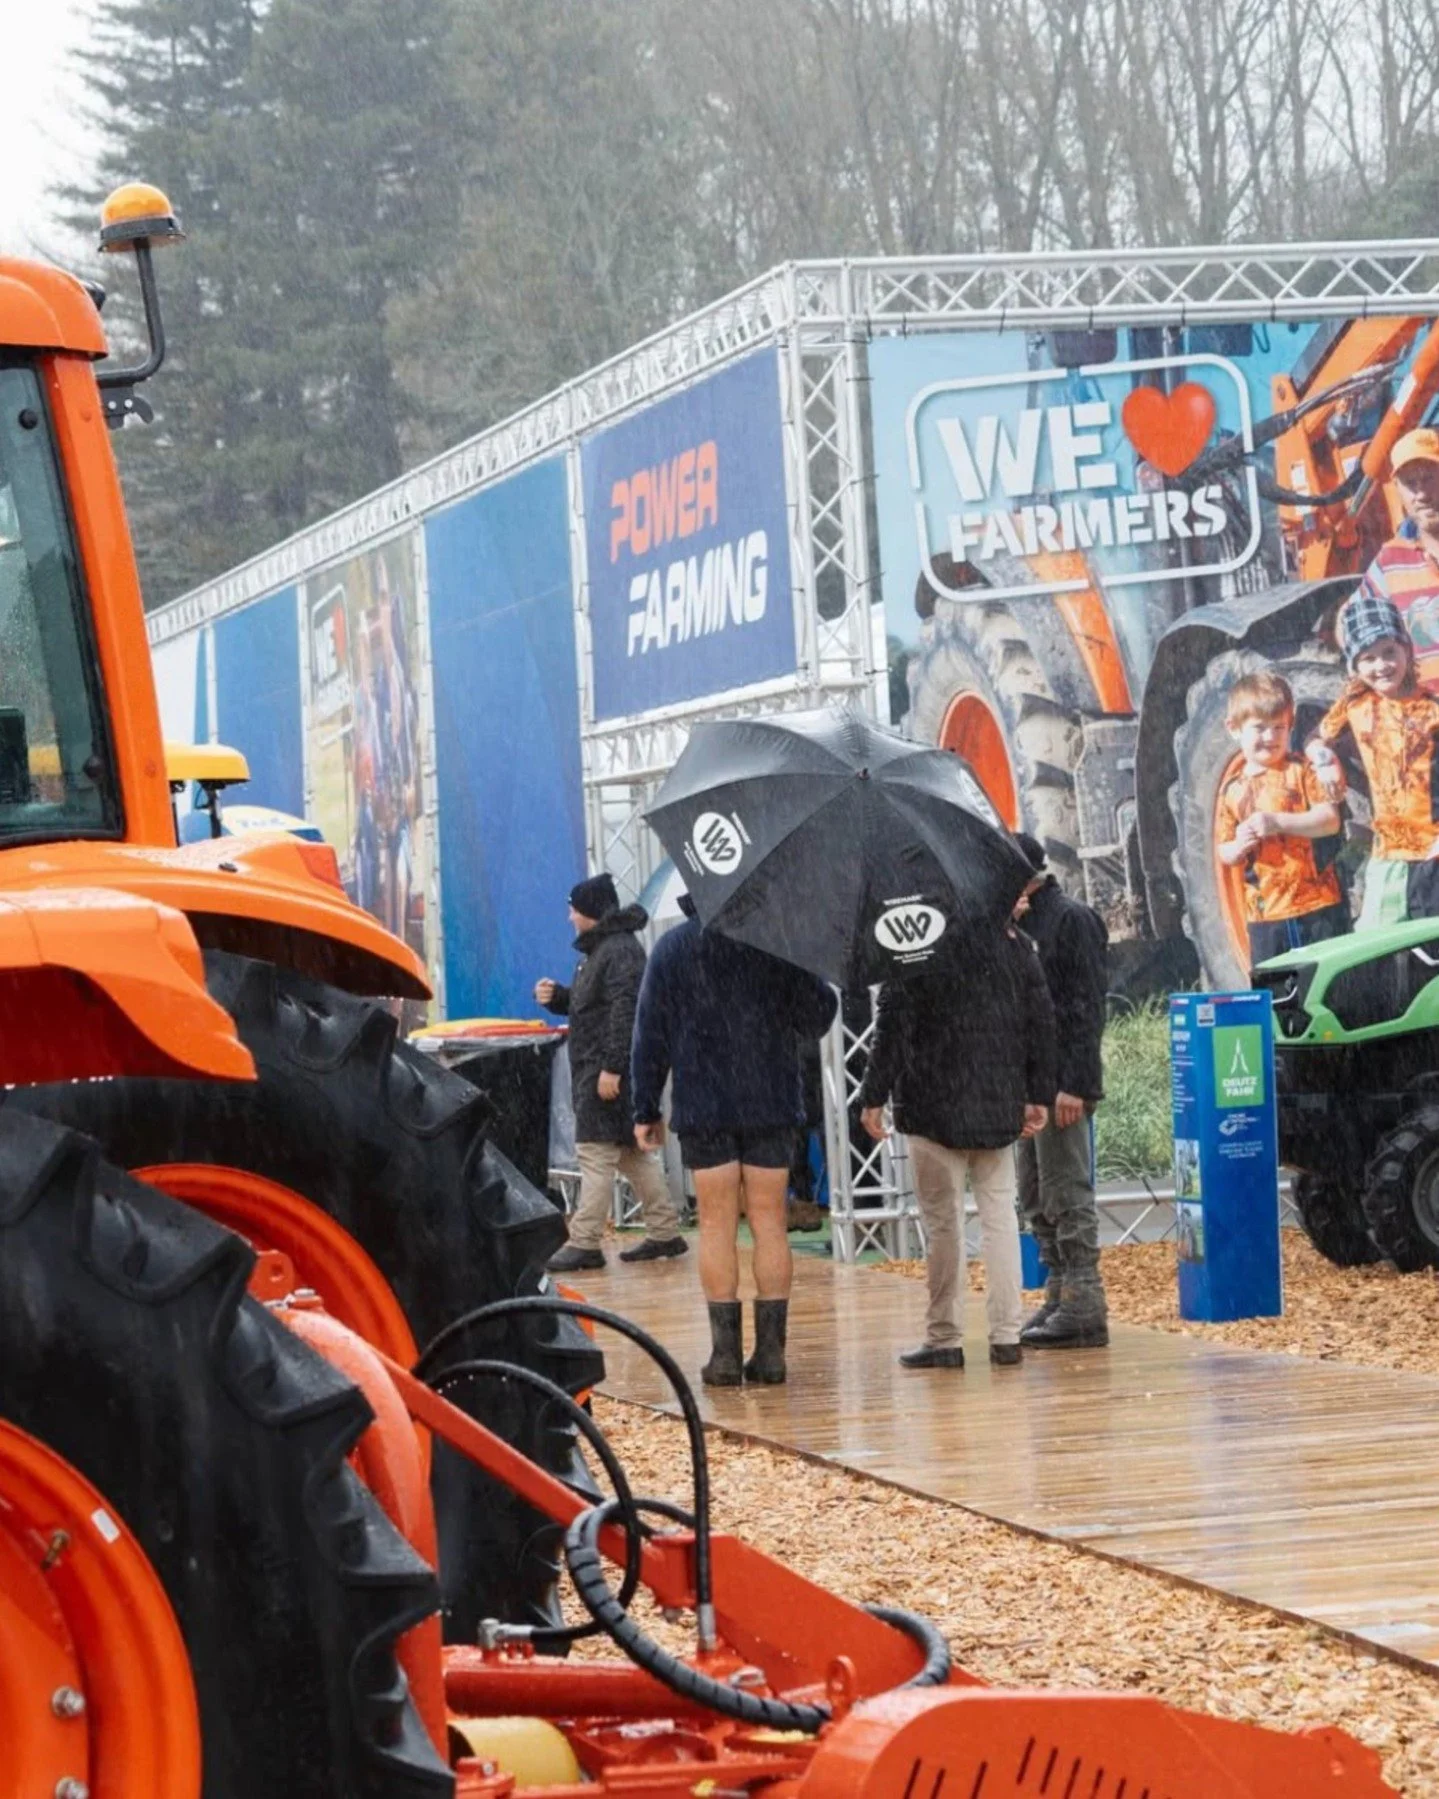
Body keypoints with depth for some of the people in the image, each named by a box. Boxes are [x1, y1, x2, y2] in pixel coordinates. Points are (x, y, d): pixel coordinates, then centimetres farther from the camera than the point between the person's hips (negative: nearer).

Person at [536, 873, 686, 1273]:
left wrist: (612, 1068, -27)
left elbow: (625, 1013, -23)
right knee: (632, 1152, 14)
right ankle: (664, 1232, 19)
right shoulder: (598, 949, 18)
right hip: (594, 1067, 11)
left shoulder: (620, 951, -15)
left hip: (609, 1070, -11)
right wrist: (556, 996, 7)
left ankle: (584, 1243, -10)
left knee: (595, 1151, -10)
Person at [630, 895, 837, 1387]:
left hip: (703, 1109, 0)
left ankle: (726, 1351, -1)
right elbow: (818, 1014, -1)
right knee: (768, 1222, 5)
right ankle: (770, 1350, 2)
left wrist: (645, 1110, 7)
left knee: (716, 1224, 3)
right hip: (773, 1106, 0)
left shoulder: (672, 948, 1)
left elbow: (651, 1034, 2)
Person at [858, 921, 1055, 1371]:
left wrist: (874, 1097, -5)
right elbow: (1042, 1019, 7)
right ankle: (1006, 1336, 6)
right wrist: (1039, 1095, 14)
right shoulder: (1014, 943, 4)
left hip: (934, 1106, -4)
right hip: (999, 1105, 4)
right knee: (1000, 1215, 9)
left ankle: (944, 1339, 4)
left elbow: (893, 1028, -11)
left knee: (943, 1221, 1)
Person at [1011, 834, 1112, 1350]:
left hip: (1061, 1083, -9)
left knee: (1067, 1196, -8)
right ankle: (1059, 1297, 18)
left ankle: (1084, 1306, -7)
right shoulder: (1022, 922, 17)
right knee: (1037, 1201, 12)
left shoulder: (1072, 919, -9)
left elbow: (1086, 1007, -14)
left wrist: (1074, 1084, -20)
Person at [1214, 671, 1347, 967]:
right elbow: (1224, 853, 13)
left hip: (1319, 906, -3)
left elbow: (1330, 819, -12)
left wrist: (1278, 822, -22)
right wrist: (1239, 847, -10)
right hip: (1265, 913, 3)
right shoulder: (1232, 791, 9)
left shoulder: (1301, 771, -1)